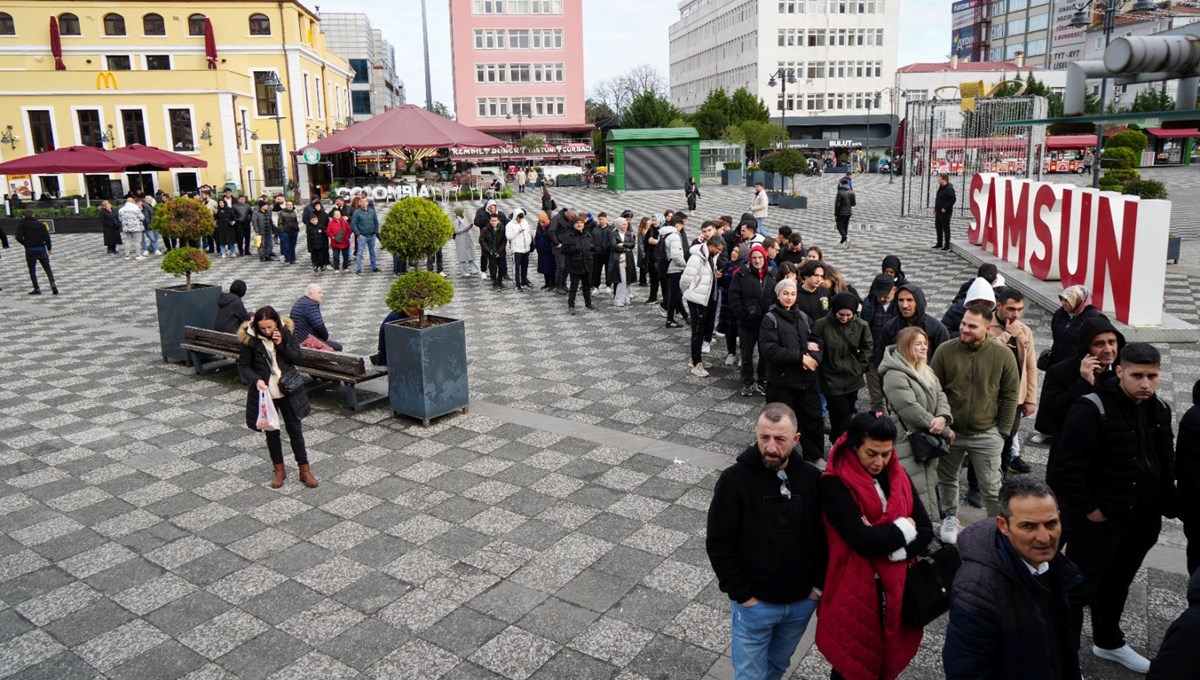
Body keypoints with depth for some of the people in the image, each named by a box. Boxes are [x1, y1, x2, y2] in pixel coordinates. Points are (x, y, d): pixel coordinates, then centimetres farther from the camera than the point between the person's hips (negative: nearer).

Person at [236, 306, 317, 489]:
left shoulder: (287, 332, -8)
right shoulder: (250, 338, -12)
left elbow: (297, 358, -5)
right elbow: (243, 366, -5)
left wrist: (281, 344, -20)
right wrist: (256, 379, -22)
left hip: (288, 390, 1)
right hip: (265, 392, 0)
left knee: (295, 429, 8)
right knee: (271, 431, 12)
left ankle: (304, 470, 18)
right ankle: (279, 470, 28)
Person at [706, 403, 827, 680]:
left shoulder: (811, 478, -7)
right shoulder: (735, 479, -18)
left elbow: (824, 535, 4)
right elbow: (719, 544, -13)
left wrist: (819, 583, -2)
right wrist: (742, 595, -13)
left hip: (803, 602, 3)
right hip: (755, 604, -3)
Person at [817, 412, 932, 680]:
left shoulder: (898, 477, 3)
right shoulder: (835, 484, -18)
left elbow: (926, 532, -3)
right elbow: (863, 540, -26)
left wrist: (883, 539, -20)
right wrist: (904, 528, -12)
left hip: (895, 589, 6)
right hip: (854, 592, -5)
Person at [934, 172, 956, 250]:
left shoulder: (949, 189, -16)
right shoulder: (941, 188, 15)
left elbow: (953, 199, -23)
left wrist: (945, 208, -22)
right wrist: (935, 208, 17)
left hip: (945, 213, -10)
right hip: (939, 212, 10)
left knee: (946, 228, -4)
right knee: (938, 228, 16)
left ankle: (947, 246, 1)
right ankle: (939, 244, 27)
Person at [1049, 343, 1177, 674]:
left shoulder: (1159, 410, 2)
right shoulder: (1091, 409, -22)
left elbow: (1166, 464, 17)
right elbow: (1062, 470, -24)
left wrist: (1166, 505, 10)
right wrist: (1089, 509, -17)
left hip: (1141, 523, 7)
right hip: (1097, 523, -7)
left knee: (1117, 585, 25)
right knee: (1078, 590, 4)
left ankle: (1108, 642, 46)